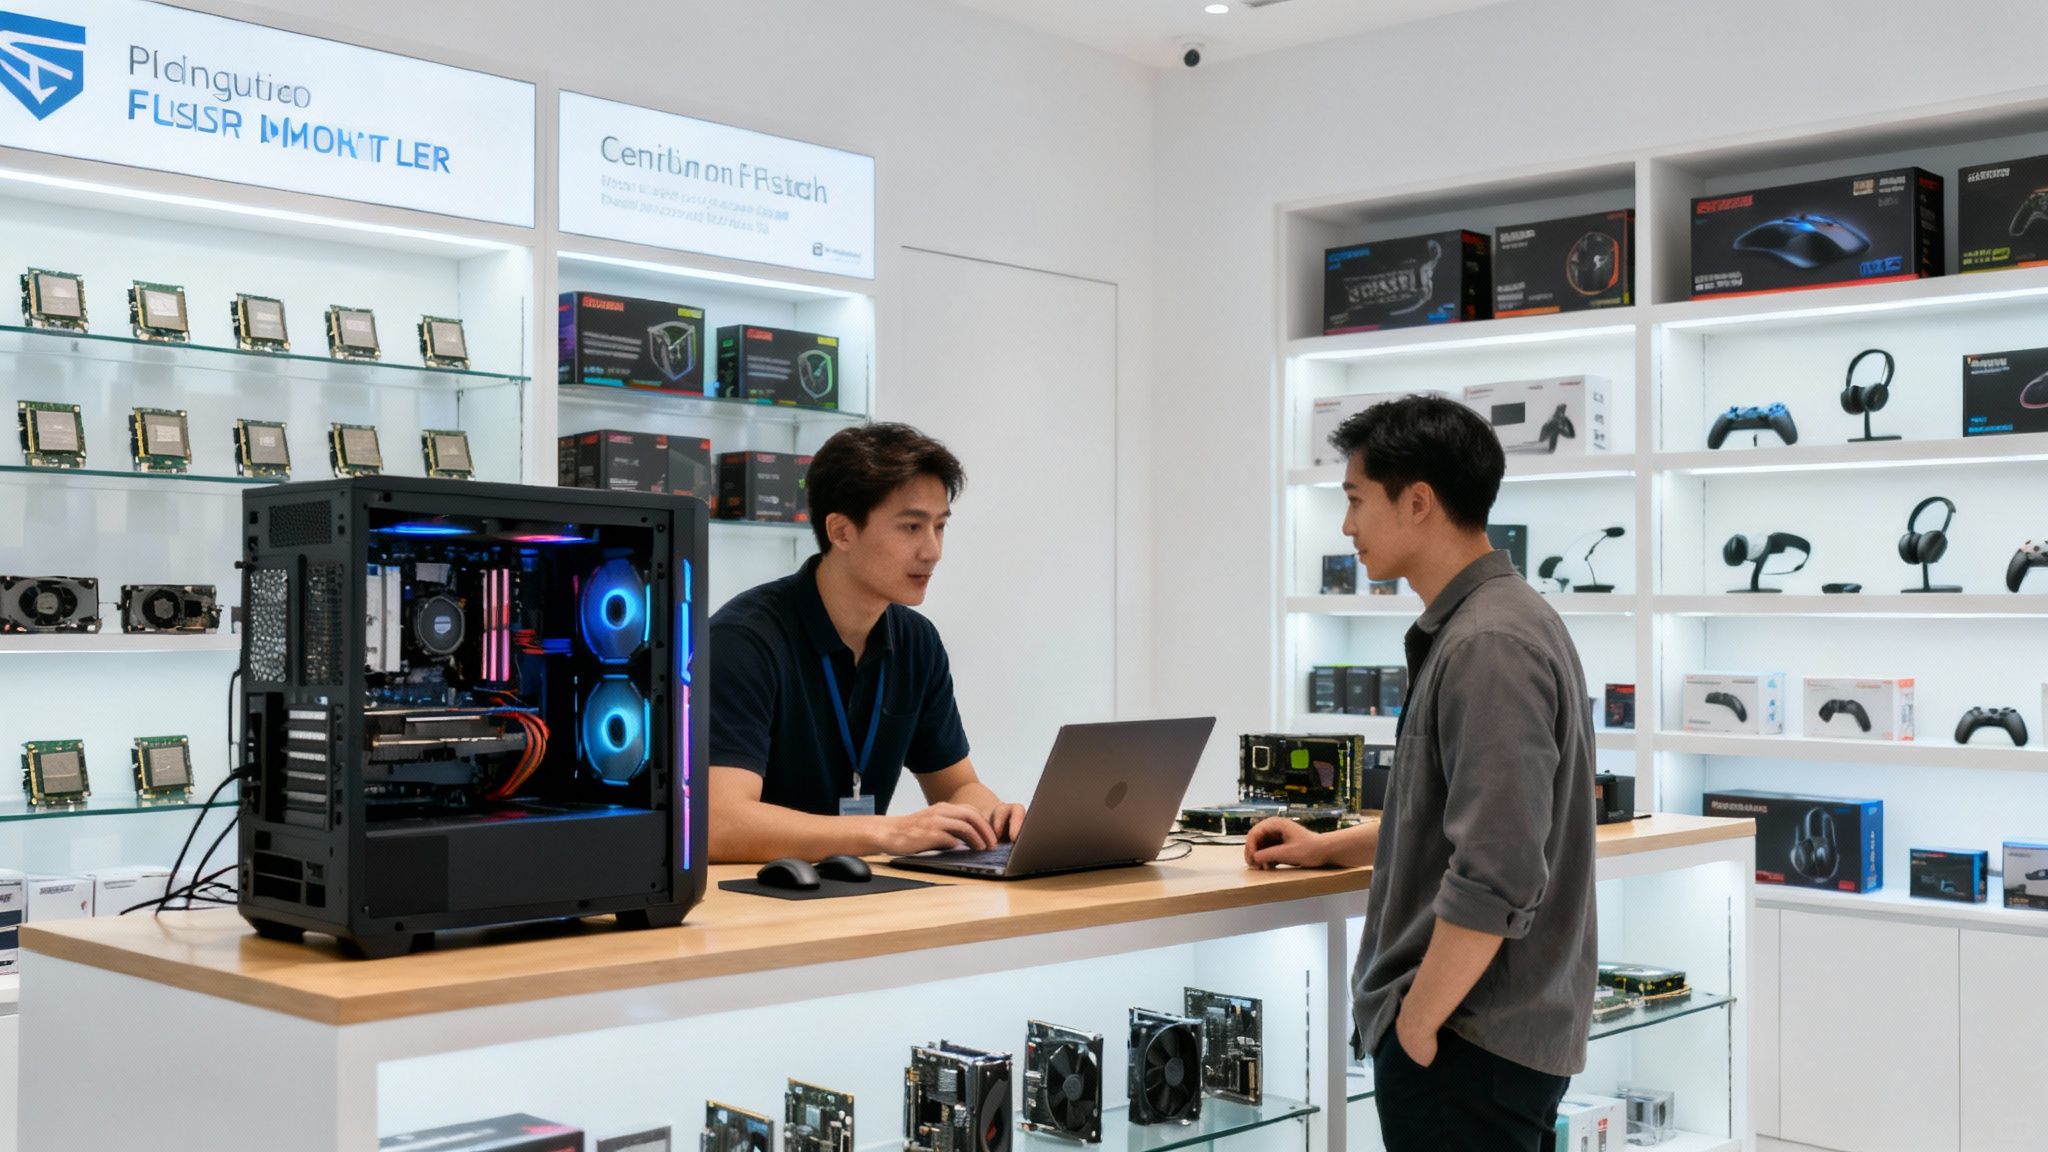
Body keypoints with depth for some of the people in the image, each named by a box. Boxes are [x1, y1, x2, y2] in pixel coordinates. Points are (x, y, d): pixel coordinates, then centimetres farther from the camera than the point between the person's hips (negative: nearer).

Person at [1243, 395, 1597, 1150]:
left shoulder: (1487, 647, -21)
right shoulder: (1476, 625, 11)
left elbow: (1496, 877, -26)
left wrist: (1416, 1023, -17)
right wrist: (1329, 848, 22)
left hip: (1467, 1046, -10)